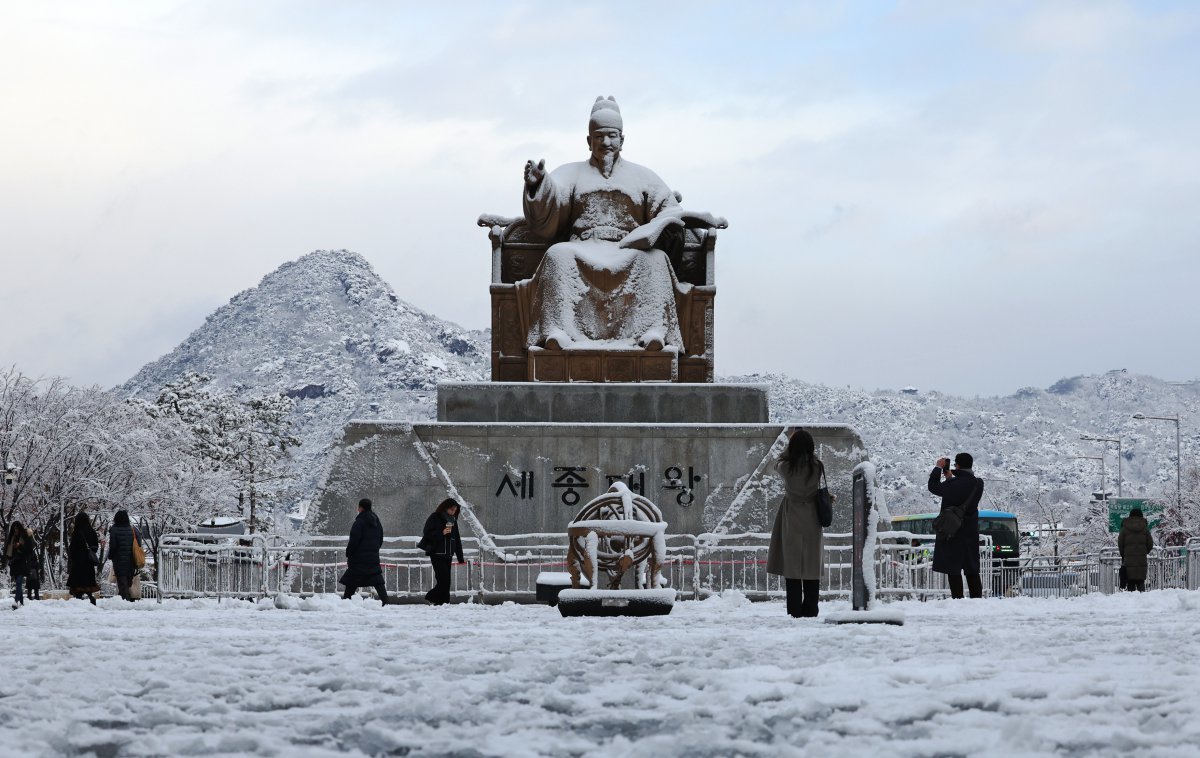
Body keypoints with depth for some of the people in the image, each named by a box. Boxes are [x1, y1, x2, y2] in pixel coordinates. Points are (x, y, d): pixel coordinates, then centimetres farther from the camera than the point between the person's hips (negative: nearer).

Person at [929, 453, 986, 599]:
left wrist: (938, 468, 4)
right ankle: (977, 598, 14)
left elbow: (934, 487, -8)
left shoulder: (955, 484, -20)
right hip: (971, 532, 7)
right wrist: (950, 477, 23)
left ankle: (958, 598, -8)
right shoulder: (978, 483, 2)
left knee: (953, 570, -3)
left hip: (952, 532, -7)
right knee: (972, 570, 14)